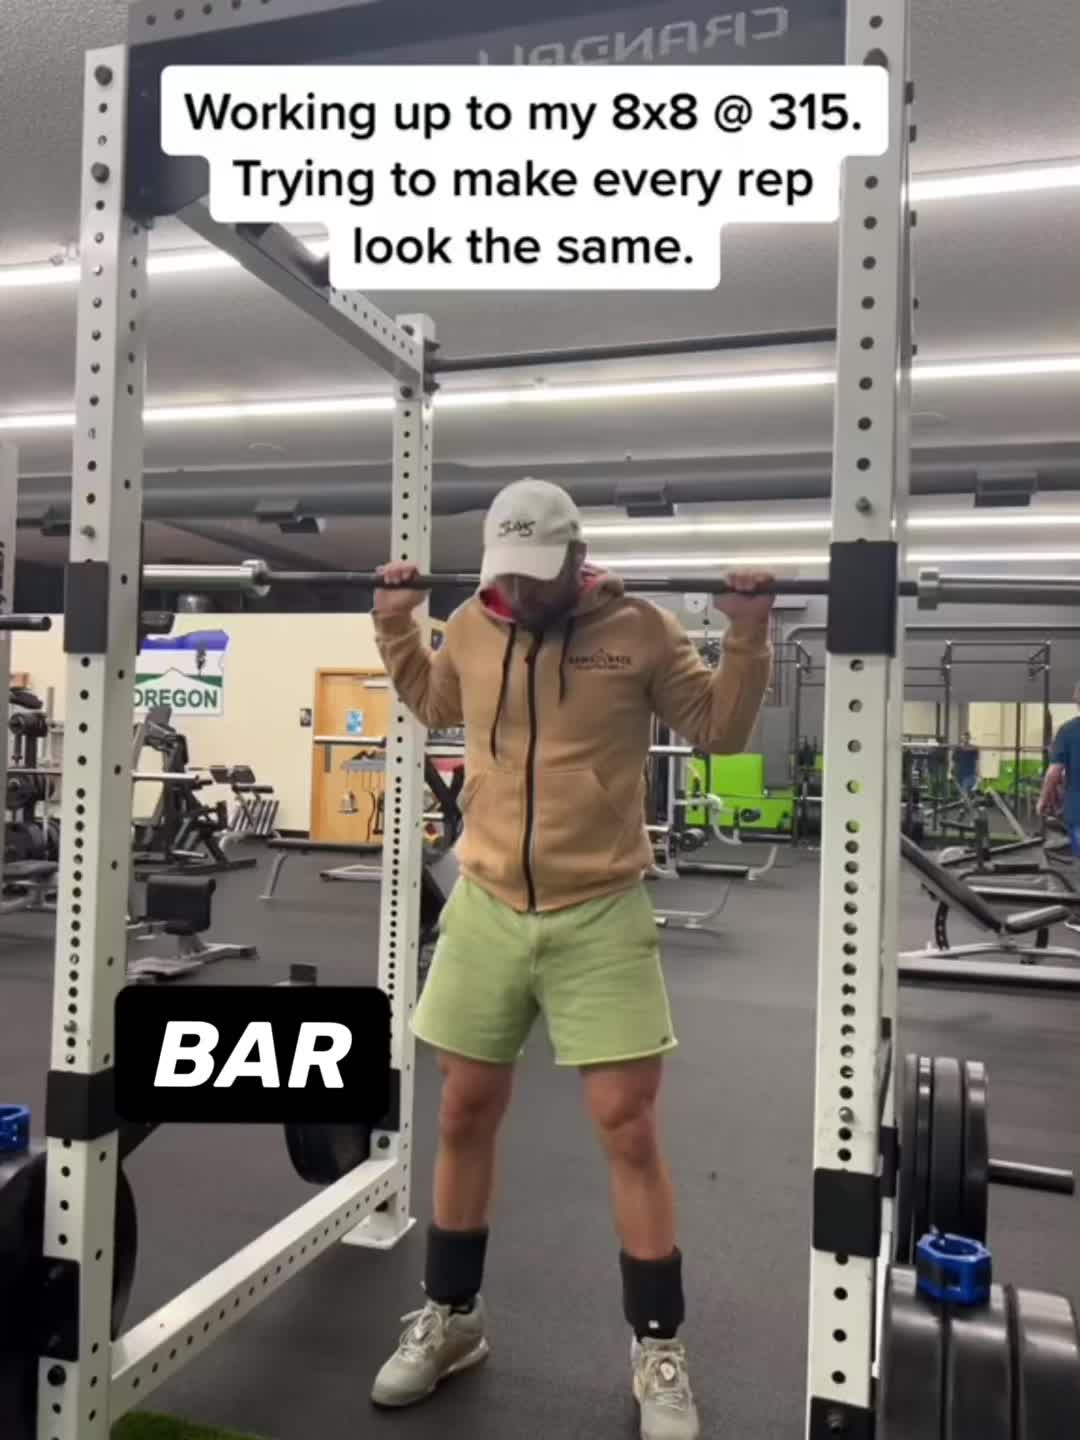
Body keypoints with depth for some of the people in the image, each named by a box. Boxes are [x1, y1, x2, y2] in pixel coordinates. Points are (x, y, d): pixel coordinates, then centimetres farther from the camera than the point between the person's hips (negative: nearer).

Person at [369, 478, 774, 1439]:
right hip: (486, 909, 4)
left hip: (600, 916, -3)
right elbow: (435, 704, 23)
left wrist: (747, 640, -12)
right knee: (465, 1115, 13)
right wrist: (395, 629, 12)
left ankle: (659, 1350, 21)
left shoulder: (640, 631, -7)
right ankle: (450, 1318, 34)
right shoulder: (471, 628, 3)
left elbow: (720, 729, 1)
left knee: (628, 1127, 1)